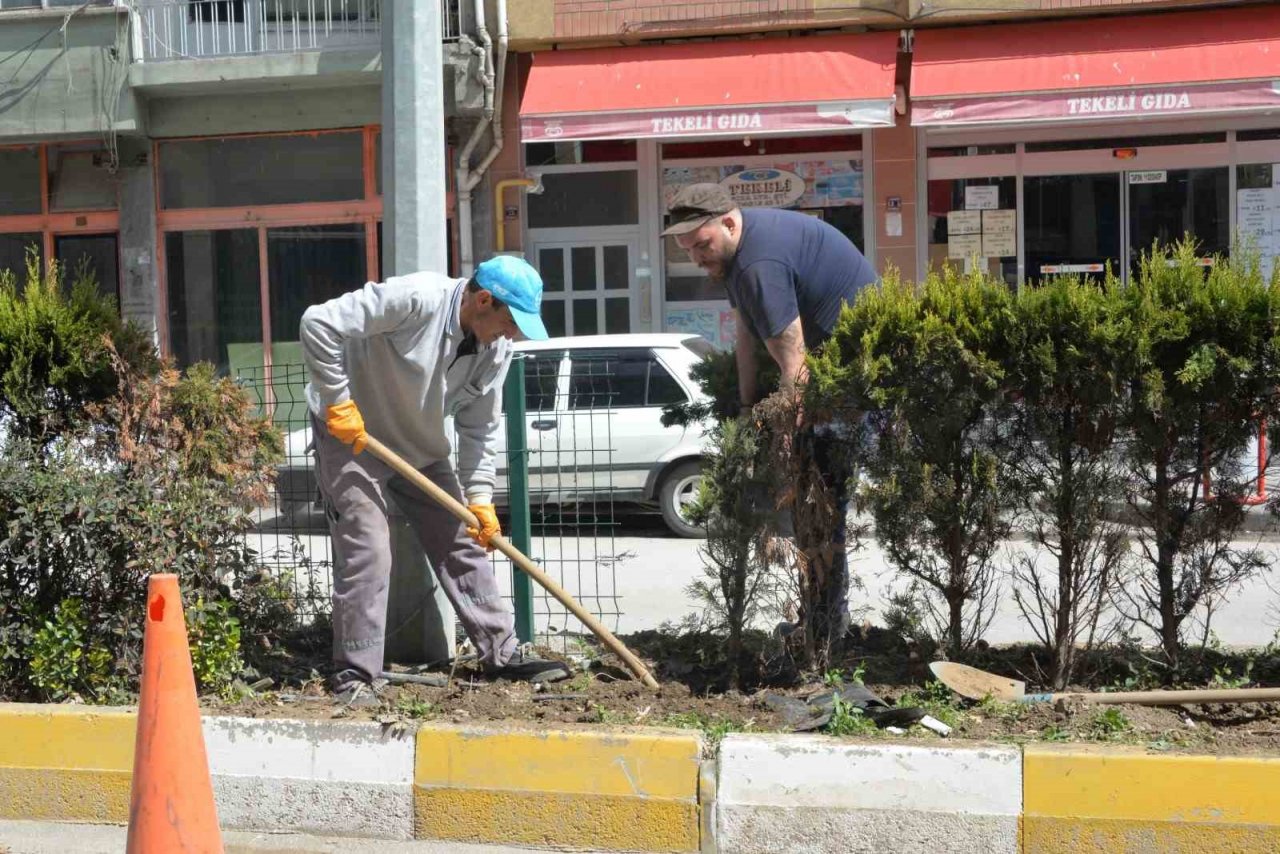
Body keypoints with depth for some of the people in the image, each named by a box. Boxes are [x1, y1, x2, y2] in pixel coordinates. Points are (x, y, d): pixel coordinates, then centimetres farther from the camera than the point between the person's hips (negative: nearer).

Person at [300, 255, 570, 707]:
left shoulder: (496, 349, -8)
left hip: (422, 448, 7)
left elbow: (480, 427, 2)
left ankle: (502, 652, 19)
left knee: (463, 542, 8)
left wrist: (479, 496, -5)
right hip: (351, 437, -7)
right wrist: (337, 401, -28)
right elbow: (319, 323, -31)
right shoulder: (415, 298, -30)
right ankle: (355, 675, -3)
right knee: (367, 552, -12)